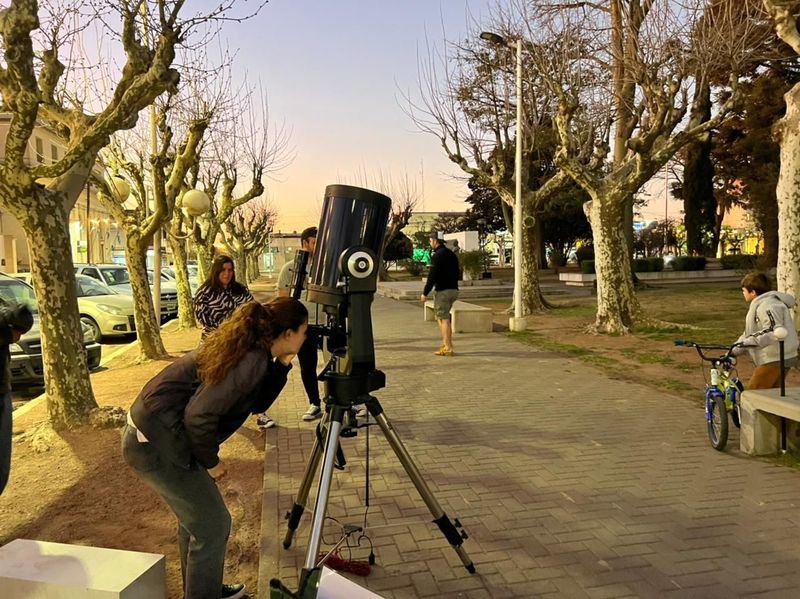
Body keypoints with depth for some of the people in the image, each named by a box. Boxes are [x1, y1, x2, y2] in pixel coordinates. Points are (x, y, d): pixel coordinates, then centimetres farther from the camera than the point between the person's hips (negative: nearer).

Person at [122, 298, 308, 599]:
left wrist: (282, 366, 3)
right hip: (158, 445, -9)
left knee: (195, 516, 24)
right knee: (213, 525, 6)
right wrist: (210, 462, -10)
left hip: (147, 432, 9)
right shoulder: (253, 360, -21)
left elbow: (258, 403, 15)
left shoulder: (246, 348, 6)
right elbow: (198, 415, -25)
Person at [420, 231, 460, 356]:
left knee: (443, 319, -3)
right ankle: (445, 344, 17)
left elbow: (432, 276, -17)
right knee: (441, 317, 18)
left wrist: (425, 293, -11)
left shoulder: (437, 255, -12)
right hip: (453, 290, 9)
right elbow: (457, 273, 19)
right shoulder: (451, 254, 15)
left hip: (443, 291, -9)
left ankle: (448, 348, -2)